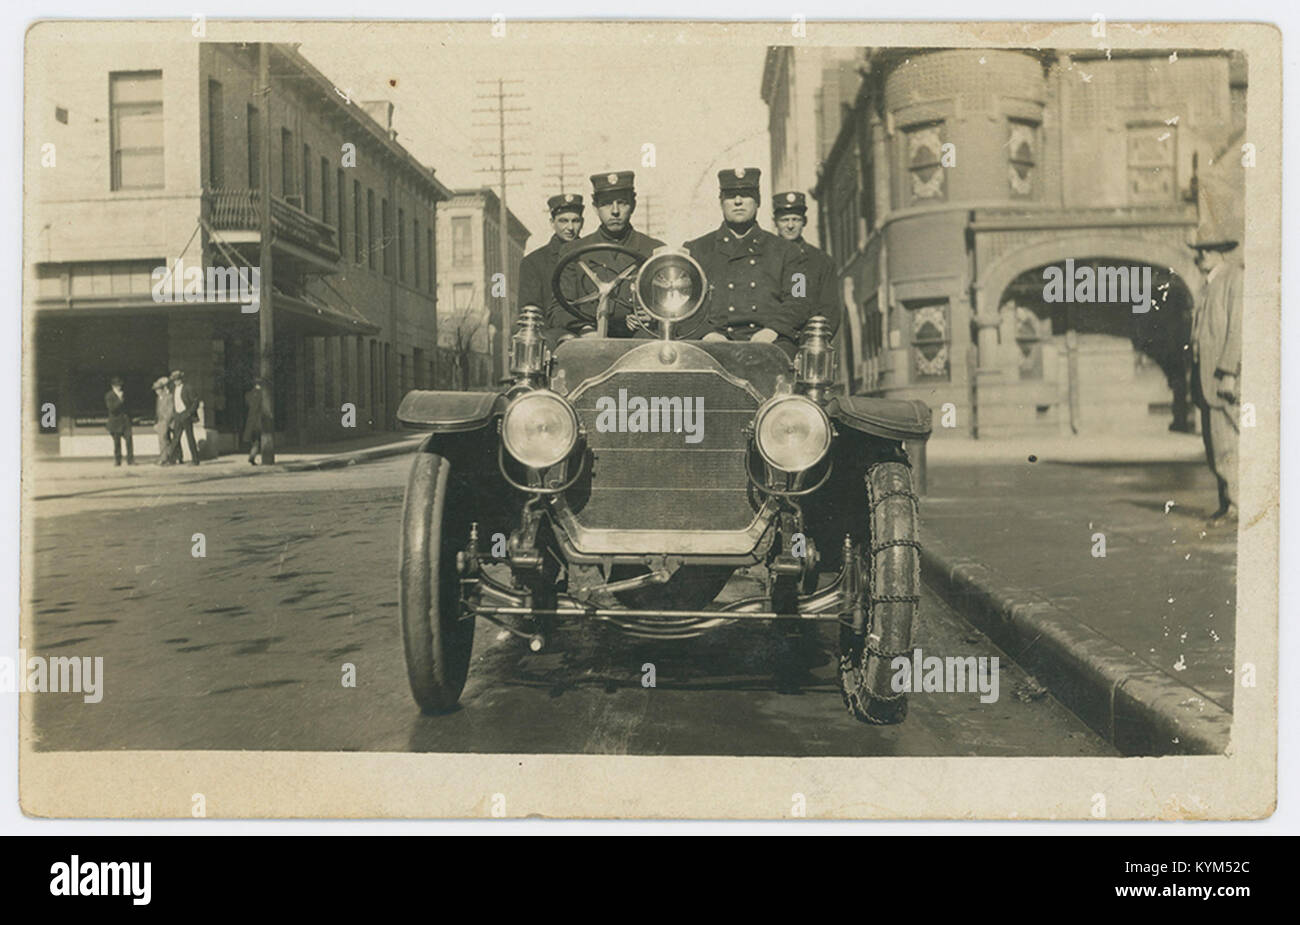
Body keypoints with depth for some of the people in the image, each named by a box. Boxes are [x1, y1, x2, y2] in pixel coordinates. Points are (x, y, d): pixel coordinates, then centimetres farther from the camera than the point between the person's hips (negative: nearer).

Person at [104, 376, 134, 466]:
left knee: (129, 440, -7)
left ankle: (130, 460, -3)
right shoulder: (109, 395, -5)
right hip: (115, 422, -3)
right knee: (117, 442, 3)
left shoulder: (123, 394, 10)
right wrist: (119, 400, -21)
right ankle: (117, 461, 14)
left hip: (125, 420, 3)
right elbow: (111, 408, -16)